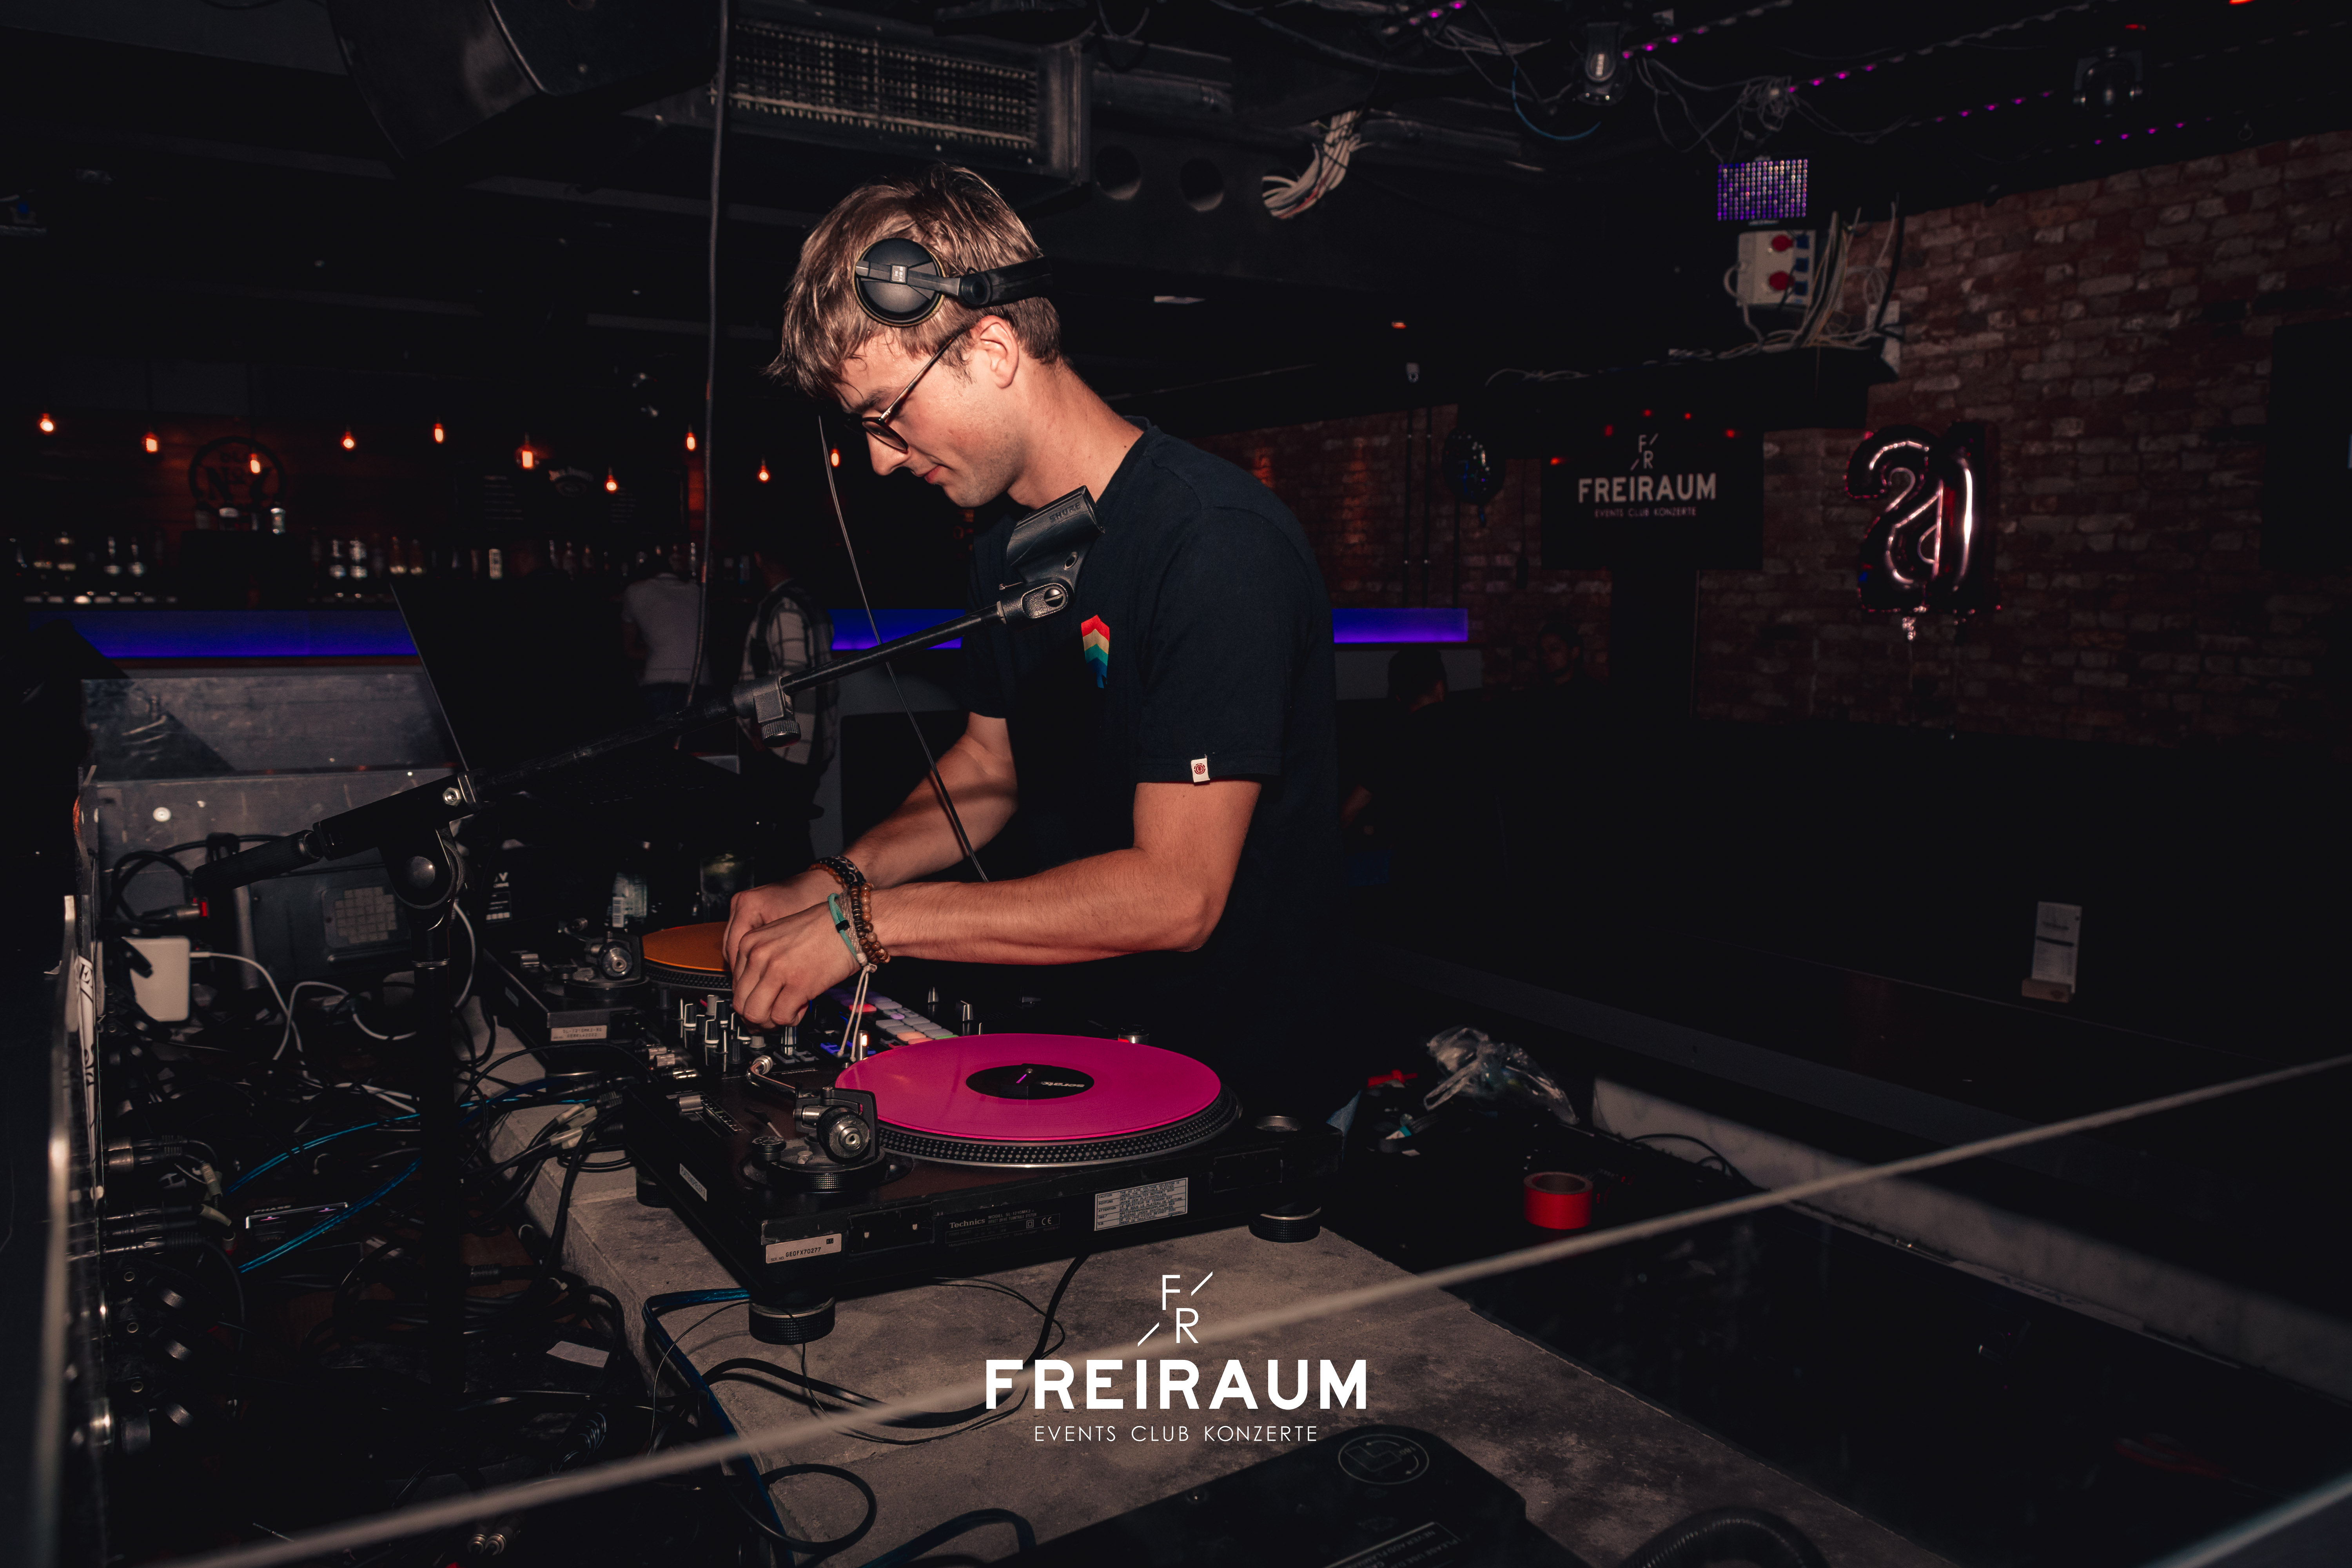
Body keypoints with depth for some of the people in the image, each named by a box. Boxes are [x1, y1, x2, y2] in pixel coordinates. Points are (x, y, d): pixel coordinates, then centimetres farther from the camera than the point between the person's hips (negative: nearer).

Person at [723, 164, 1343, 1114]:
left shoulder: (1219, 543, -21)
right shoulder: (1008, 546, 7)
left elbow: (1175, 894, -24)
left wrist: (866, 922, -20)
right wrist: (835, 882, 2)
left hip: (1236, 1086, -7)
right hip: (1073, 1042, 7)